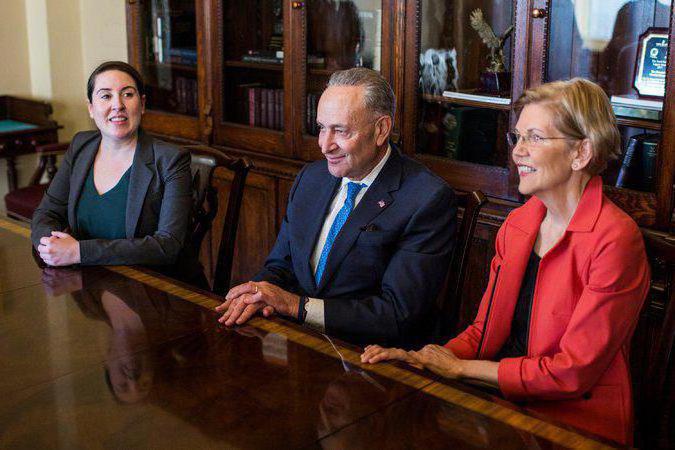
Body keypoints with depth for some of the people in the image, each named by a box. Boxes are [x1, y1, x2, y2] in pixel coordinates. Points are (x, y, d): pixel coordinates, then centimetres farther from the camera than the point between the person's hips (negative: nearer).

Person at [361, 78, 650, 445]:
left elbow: (574, 371, -16)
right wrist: (419, 358, -9)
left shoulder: (615, 240, -16)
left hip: (575, 424, -6)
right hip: (506, 402, 6)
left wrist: (460, 367, -11)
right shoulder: (517, 224, 7)